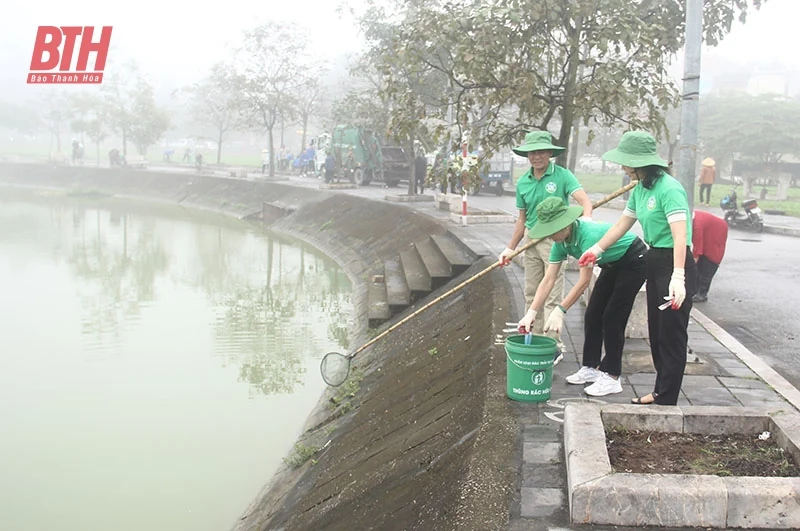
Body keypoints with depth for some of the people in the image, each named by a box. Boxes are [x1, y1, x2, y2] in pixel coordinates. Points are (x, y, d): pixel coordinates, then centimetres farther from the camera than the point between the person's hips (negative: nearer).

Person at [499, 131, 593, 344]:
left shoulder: (562, 176, -9)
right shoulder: (523, 182, 7)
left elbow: (584, 200, -22)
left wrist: (586, 217, -44)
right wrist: (511, 248, 14)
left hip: (555, 240, -6)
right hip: (531, 240, 6)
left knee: (552, 296, -3)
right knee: (532, 294, 11)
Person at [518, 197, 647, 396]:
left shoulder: (589, 235, -37)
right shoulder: (561, 242, -12)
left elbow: (584, 281, -36)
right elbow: (548, 280, -11)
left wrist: (560, 311, -37)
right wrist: (531, 312, -17)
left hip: (634, 261, -8)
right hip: (612, 264, 8)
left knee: (612, 318, -10)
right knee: (592, 315, 5)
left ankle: (612, 378, -3)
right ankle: (591, 367, 17)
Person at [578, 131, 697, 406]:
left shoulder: (669, 188, -20)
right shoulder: (640, 190, 8)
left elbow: (680, 235, -28)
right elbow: (622, 224, 19)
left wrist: (678, 277, -35)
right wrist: (596, 250, 21)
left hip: (675, 263, -10)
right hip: (654, 262, 10)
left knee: (672, 334, -2)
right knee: (657, 331, 16)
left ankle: (667, 401, 6)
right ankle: (660, 391, 29)